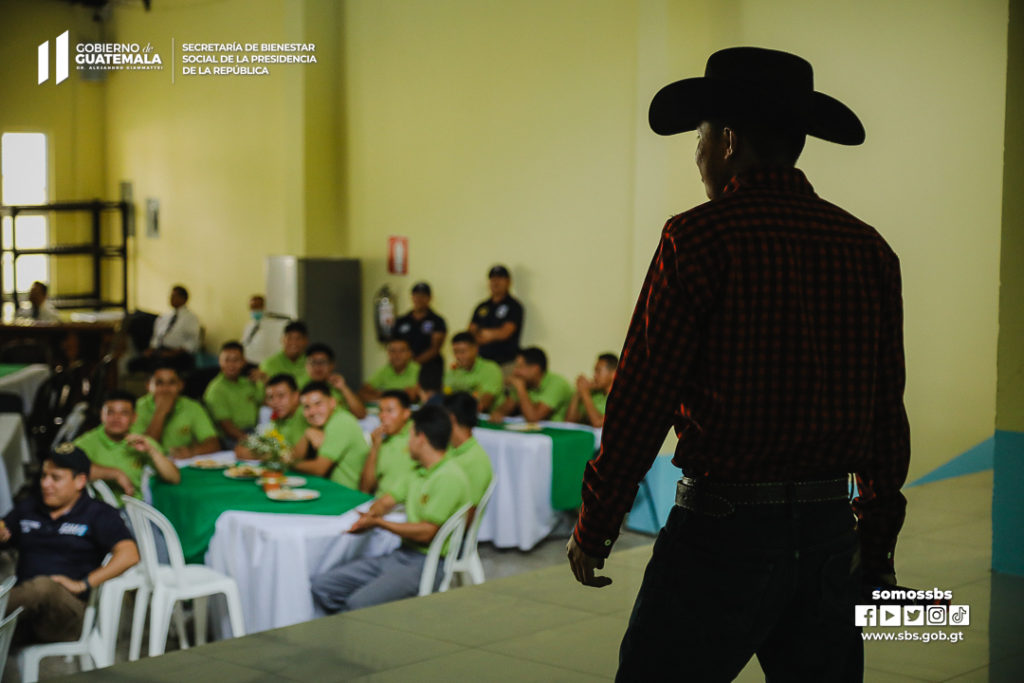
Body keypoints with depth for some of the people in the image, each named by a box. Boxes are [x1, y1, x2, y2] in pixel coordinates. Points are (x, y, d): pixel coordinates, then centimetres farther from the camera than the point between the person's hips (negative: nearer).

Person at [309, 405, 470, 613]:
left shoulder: (449, 477, -13)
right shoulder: (421, 473, 18)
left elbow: (426, 532, -17)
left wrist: (378, 522, -9)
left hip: (427, 563, -9)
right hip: (401, 555, 9)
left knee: (358, 603, -30)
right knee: (322, 585, -3)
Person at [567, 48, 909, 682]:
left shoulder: (700, 238, -10)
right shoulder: (869, 248, 7)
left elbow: (642, 399, -10)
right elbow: (889, 416, 10)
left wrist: (592, 529, 0)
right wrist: (877, 545, 19)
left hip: (724, 532, -6)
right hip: (830, 531, 6)